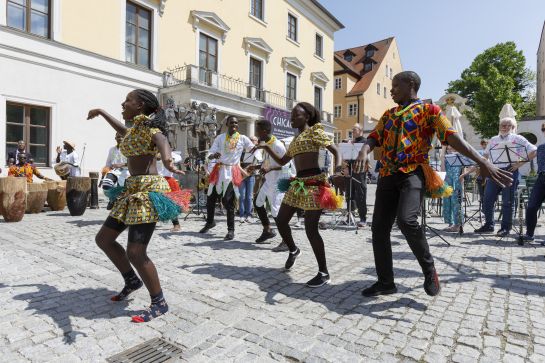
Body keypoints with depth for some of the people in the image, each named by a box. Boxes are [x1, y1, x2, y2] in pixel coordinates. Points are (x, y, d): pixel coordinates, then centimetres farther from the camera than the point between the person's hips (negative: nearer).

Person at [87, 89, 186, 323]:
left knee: (135, 253, -14)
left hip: (148, 190, -10)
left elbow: (161, 139, -31)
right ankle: (131, 280, 31)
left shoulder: (147, 124, -8)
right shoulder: (134, 128, 19)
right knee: (103, 239, 16)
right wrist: (101, 113, 58)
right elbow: (122, 130, 44)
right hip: (133, 190, 10)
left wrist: (167, 160, -54)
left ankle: (159, 303, 3)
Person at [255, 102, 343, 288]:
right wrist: (266, 147, 15)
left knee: (311, 228, -10)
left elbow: (335, 151, -11)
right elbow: (282, 161, 24)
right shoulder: (295, 139, 21)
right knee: (281, 220, 10)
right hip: (297, 184, 8)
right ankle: (293, 250, 37)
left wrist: (337, 171, -29)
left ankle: (324, 273, 5)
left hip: (314, 183, -8)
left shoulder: (315, 132, -2)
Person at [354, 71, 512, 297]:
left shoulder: (428, 109, 5)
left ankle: (429, 270, -1)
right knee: (379, 228, 1)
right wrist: (364, 151, -14)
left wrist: (483, 162, -16)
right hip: (388, 175, 6)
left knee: (406, 220, -29)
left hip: (413, 173, -6)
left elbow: (452, 137, -5)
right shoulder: (388, 114, 21)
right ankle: (385, 282, 16)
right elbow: (374, 137, 11)